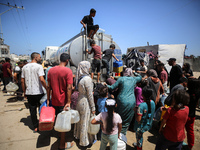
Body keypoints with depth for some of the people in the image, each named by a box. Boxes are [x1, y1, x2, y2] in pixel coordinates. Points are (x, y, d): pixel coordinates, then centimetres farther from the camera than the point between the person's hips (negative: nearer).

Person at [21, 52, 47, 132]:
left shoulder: (25, 67, 8)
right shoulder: (39, 66, -11)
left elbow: (22, 81, 9)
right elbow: (41, 79, -21)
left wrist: (24, 92, 16)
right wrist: (47, 89, -12)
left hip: (29, 93, 5)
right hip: (38, 92, -5)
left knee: (32, 110, 12)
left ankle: (35, 127, 22)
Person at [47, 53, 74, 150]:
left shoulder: (51, 70, 0)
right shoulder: (68, 71, -16)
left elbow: (48, 86, 3)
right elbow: (69, 88, -21)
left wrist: (48, 99, 10)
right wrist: (68, 102, -17)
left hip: (54, 101, 6)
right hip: (63, 101, -5)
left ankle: (60, 134, 50)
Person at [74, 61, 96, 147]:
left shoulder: (79, 77, 1)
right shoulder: (87, 79, -23)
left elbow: (80, 90, 8)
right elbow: (90, 95, -19)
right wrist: (93, 108, -11)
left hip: (79, 100, 8)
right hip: (85, 102, -8)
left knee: (80, 119, 25)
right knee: (85, 122, 9)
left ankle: (78, 135, 46)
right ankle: (85, 141, 27)